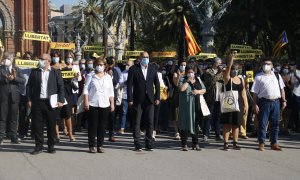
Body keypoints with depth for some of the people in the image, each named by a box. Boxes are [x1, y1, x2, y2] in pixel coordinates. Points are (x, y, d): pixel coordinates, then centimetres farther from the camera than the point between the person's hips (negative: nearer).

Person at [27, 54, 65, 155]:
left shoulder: (56, 72, 5)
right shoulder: (34, 72, 9)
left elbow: (61, 87, 2)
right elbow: (29, 86, 8)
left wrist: (61, 100, -6)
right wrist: (29, 100, -1)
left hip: (51, 102, -1)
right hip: (37, 102, 1)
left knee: (51, 125, 4)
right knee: (37, 125, 2)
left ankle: (51, 146, 15)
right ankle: (39, 146, 11)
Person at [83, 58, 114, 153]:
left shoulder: (108, 77, 13)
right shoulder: (90, 76, 5)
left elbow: (111, 92, 14)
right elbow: (86, 89, 1)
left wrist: (112, 103, 9)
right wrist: (86, 102, -7)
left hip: (105, 105, 2)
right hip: (93, 104, -2)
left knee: (102, 126, 4)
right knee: (92, 125, 0)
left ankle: (100, 145, 11)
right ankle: (92, 146, 6)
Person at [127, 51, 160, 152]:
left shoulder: (153, 69, 9)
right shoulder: (133, 69, -1)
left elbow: (157, 84, 12)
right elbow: (129, 85, -4)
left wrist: (157, 97, 3)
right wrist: (130, 99, -9)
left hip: (150, 100, 3)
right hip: (138, 100, -3)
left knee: (150, 122, 4)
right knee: (136, 122, 2)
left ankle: (148, 144, 11)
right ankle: (137, 144, 9)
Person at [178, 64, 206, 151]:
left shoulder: (198, 79, 14)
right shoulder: (183, 80, 2)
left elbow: (204, 90, 12)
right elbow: (181, 89, -16)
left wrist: (198, 91, -7)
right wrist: (188, 81, -9)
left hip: (196, 106, 4)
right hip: (186, 106, -4)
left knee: (196, 124, 7)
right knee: (185, 123, -5)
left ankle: (195, 144, 14)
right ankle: (184, 144, 1)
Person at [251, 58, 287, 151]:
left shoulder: (277, 76, 13)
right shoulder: (259, 77, 1)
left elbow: (282, 89, 16)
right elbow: (255, 92, -2)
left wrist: (284, 100, 8)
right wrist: (255, 104, -8)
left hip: (276, 102, 4)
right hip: (264, 102, -4)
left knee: (275, 123, 9)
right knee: (262, 123, 1)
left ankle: (274, 143, 18)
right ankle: (261, 143, 11)